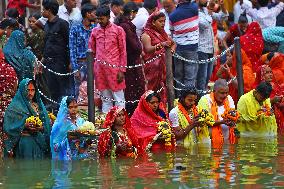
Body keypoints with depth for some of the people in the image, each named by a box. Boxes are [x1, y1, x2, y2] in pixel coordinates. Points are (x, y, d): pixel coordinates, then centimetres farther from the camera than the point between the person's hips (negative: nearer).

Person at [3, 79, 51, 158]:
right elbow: (8, 127, -7)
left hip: (39, 143, 5)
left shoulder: (39, 106, 17)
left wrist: (42, 128, -7)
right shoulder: (14, 107, 0)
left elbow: (47, 125, 14)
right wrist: (24, 126, -18)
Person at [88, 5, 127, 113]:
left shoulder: (118, 30, 0)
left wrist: (122, 70, -6)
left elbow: (123, 52, -1)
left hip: (114, 69, -4)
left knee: (119, 99, 0)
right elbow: (91, 51, 15)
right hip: (100, 70, 4)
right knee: (105, 98, 9)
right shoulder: (95, 31, 11)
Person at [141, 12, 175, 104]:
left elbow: (173, 43, 25)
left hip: (164, 66, 7)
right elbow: (148, 49, -22)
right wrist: (161, 45, -38)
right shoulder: (146, 34, -6)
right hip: (152, 67, -7)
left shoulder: (163, 33, 17)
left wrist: (172, 48, 0)